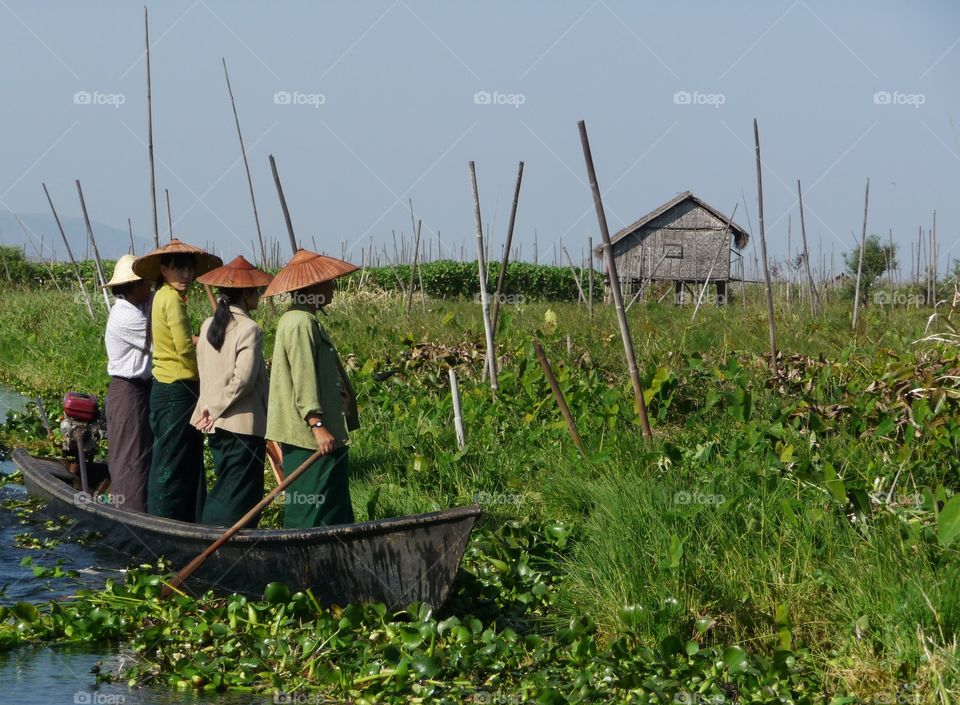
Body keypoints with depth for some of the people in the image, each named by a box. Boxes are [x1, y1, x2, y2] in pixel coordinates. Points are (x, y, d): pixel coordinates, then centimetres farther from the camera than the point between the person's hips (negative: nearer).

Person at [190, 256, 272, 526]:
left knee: (225, 487, 17)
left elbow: (204, 372, 13)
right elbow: (243, 380, -20)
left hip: (215, 422, 8)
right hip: (244, 423, -8)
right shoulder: (249, 330, -14)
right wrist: (217, 409, -12)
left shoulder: (208, 326, 8)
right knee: (242, 493, -2)